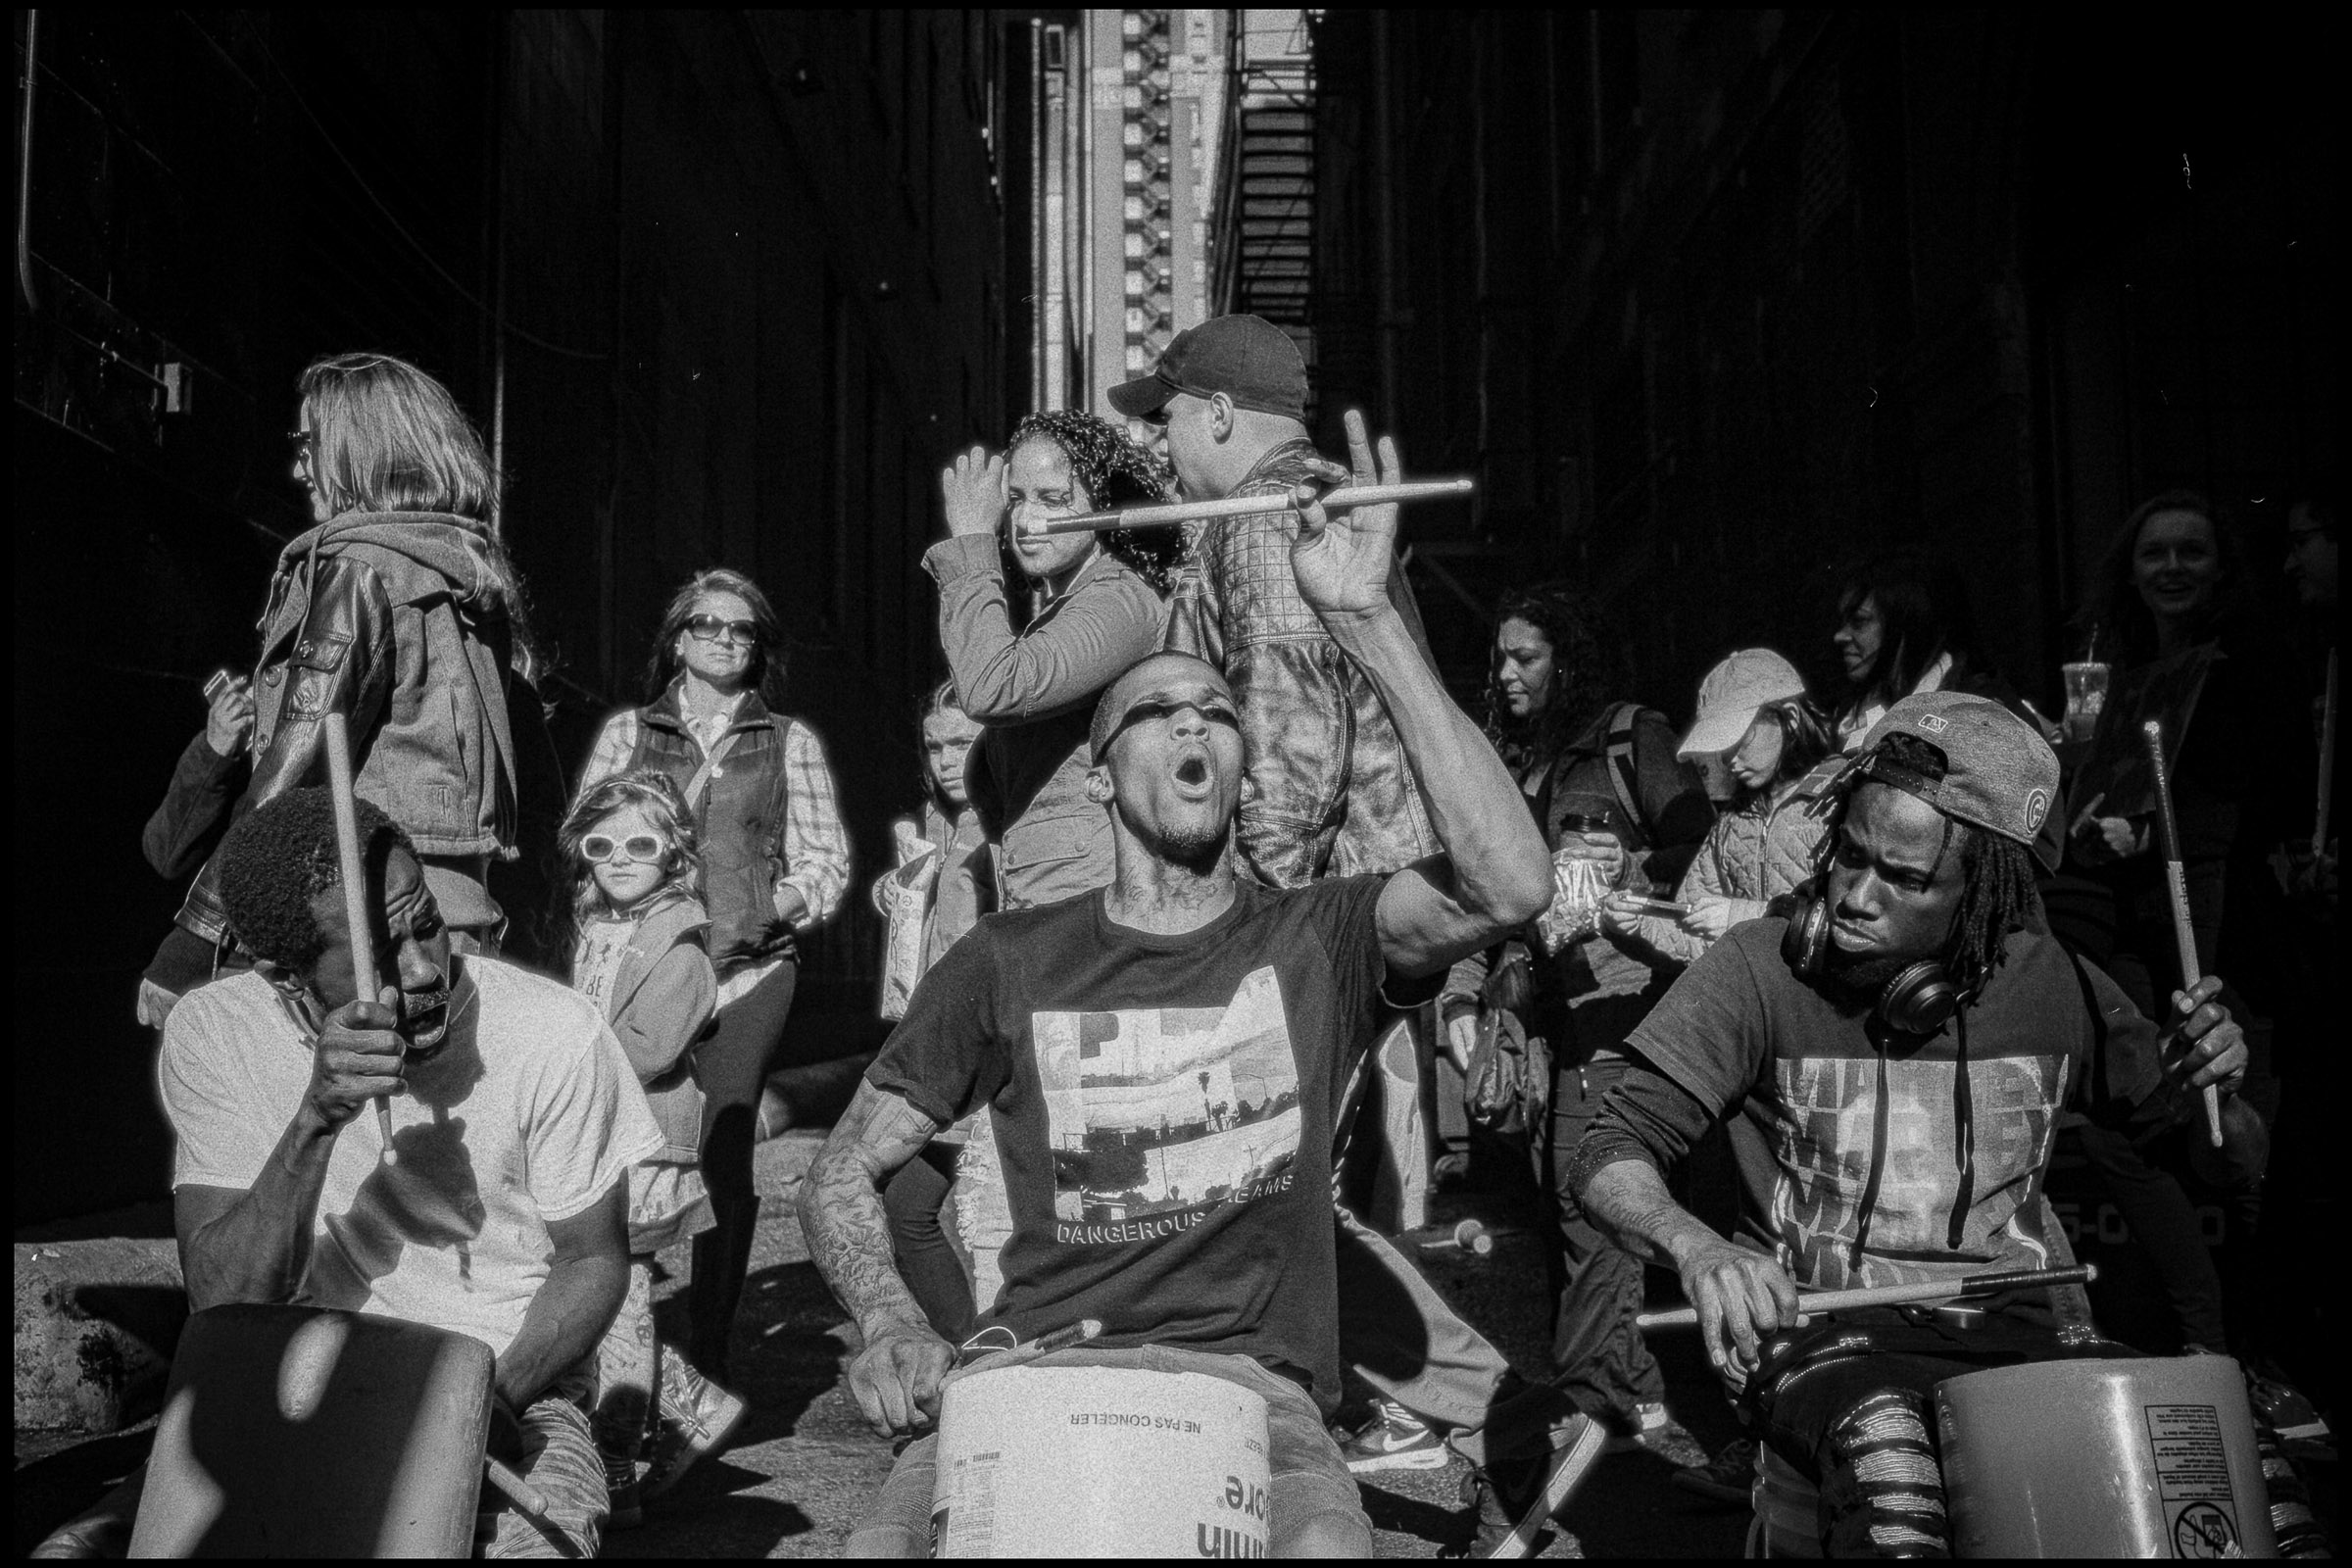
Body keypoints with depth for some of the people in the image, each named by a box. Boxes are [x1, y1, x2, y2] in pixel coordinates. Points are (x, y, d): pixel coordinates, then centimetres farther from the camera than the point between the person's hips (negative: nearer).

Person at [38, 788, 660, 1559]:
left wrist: (494, 1398, -19)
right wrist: (314, 1122, -28)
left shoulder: (552, 1034, -16)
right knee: (78, 1547, -21)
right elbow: (224, 1302, -14)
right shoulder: (212, 1033, -9)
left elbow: (593, 1262, -3)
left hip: (515, 1390, -1)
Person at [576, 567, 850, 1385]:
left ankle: (710, 1353, 3)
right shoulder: (627, 732, 15)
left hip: (751, 963, 0)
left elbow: (827, 858, 10)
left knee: (724, 1150, -6)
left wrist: (773, 907, -8)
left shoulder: (790, 742, 13)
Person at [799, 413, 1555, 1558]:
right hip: (1033, 1368, 1)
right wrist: (888, 1319, -10)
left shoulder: (1315, 940, 5)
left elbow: (1508, 885, -15)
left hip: (1250, 1379, 0)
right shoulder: (1009, 960, 9)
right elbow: (844, 1174, 14)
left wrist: (1366, 620, -19)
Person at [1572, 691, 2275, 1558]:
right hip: (1821, 1328, -4)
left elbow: (2237, 1162, 12)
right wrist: (1695, 1246, -35)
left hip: (2010, 1324, 4)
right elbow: (1612, 1156, -13)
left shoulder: (2050, 984, 0)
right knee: (1885, 1453, -37)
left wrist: (2210, 1089, -13)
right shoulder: (1761, 968, -10)